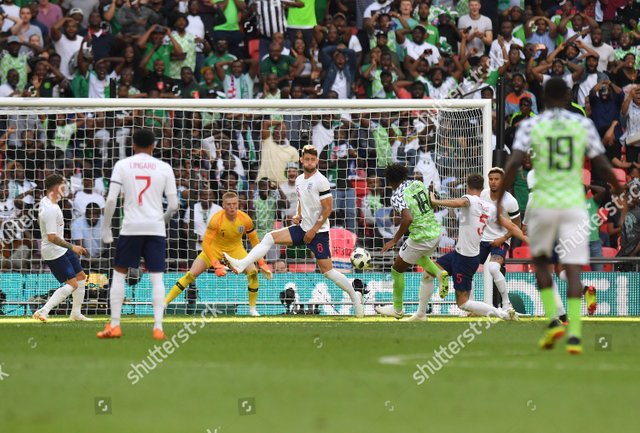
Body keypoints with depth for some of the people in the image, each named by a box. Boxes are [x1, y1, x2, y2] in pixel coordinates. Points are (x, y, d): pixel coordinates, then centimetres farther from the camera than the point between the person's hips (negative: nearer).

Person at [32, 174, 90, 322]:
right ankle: (43, 312, -16)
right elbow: (52, 237, -30)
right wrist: (72, 247, -21)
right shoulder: (51, 210, -27)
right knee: (72, 284, -13)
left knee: (81, 276, 16)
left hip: (62, 249, 10)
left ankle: (76, 313, 26)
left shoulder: (44, 201, 4)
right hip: (54, 253, -10)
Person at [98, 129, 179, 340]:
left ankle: (114, 326, 8)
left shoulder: (122, 165, 1)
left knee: (119, 273, 12)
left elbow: (111, 200, -5)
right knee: (156, 277, 3)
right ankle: (158, 327, -7)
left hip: (130, 227, 0)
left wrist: (106, 229, 4)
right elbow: (173, 204, 3)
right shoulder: (164, 168, 4)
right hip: (156, 228, 0)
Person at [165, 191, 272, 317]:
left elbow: (254, 240, -3)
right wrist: (216, 265, -38)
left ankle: (252, 308, -2)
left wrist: (261, 262, -8)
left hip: (235, 249, 2)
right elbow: (206, 244, -30)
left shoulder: (245, 219, -20)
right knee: (191, 274, -13)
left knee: (252, 272, -20)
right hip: (214, 248, -2)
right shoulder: (216, 219, -29)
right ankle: (165, 302, -7)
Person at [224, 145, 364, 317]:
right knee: (270, 237, -6)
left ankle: (355, 298, 7)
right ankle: (241, 264, -15)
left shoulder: (321, 181, -13)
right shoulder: (299, 180, 10)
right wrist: (298, 215, 5)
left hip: (318, 232, -7)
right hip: (303, 227, 7)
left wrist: (313, 230, -15)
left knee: (327, 270, -7)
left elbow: (328, 208, -14)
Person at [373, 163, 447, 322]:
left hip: (420, 238, -7)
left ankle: (397, 309, 26)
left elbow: (408, 219, -30)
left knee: (397, 270, 14)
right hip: (436, 232, 7)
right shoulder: (418, 184, 5)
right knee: (417, 255, 39)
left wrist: (394, 240, -22)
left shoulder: (398, 196, -17)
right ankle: (438, 272, 14)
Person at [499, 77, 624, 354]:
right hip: (574, 204, 0)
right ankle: (574, 334, -12)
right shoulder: (583, 125, 2)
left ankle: (553, 320, 7)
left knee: (540, 261, 21)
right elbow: (602, 166, 0)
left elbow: (514, 163, -14)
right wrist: (619, 191, 18)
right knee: (573, 269, -1)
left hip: (543, 203, 0)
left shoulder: (530, 126, -1)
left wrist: (499, 198, -9)